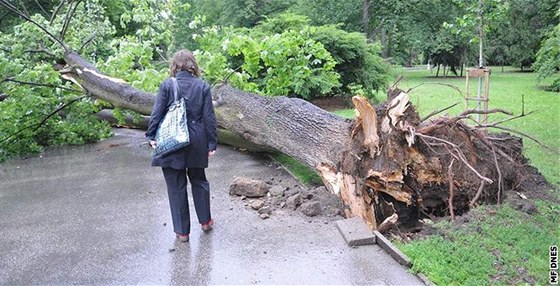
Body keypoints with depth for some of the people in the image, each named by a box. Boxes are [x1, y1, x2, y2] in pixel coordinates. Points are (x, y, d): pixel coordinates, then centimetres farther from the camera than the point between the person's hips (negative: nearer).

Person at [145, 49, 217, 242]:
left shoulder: (167, 85, -6)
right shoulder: (203, 86, -1)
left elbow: (157, 113, -7)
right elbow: (209, 118, 0)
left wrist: (151, 136, 2)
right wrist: (212, 143, 5)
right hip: (197, 143, 2)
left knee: (176, 187, 7)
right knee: (199, 180, 22)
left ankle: (182, 231, 16)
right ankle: (205, 220, 33)